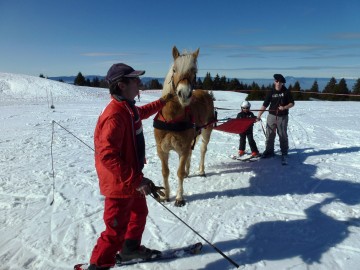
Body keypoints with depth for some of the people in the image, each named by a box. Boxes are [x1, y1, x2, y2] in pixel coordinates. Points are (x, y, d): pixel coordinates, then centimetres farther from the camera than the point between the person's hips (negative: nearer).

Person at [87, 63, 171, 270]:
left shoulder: (128, 108, 2)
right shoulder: (115, 115, -29)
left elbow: (141, 112, 27)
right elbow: (107, 156, -33)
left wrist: (162, 102, 36)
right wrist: (137, 179, -31)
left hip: (131, 179, 10)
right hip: (120, 183, -10)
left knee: (139, 213, 27)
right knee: (116, 230, 5)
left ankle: (130, 249, 50)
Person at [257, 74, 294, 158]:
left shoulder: (286, 92, 1)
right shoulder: (271, 92, 3)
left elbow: (292, 103, 4)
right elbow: (264, 105, 1)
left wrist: (284, 107, -16)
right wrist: (259, 115, -7)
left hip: (283, 117, -1)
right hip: (272, 116, 1)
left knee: (283, 135, 7)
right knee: (269, 135, 3)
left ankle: (284, 152, 19)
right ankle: (269, 151, 14)